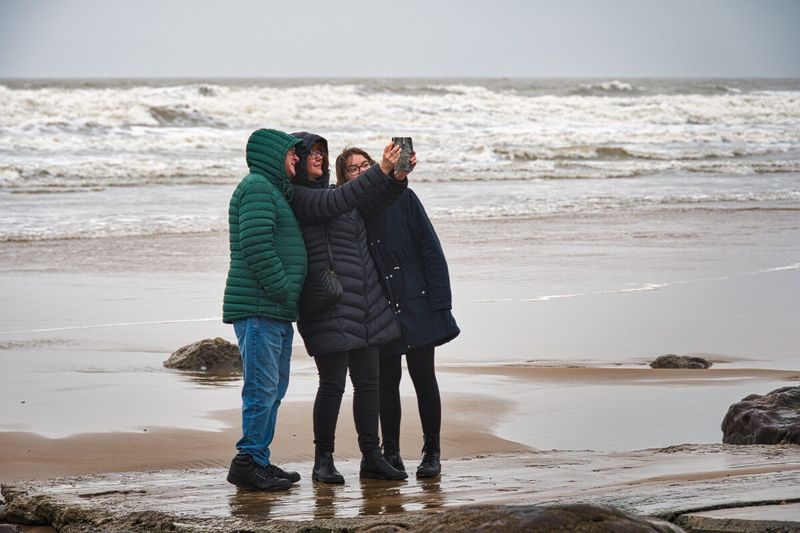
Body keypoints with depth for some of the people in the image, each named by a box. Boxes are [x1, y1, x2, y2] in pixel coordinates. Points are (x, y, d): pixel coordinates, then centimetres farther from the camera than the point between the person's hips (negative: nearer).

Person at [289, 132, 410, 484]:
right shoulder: (294, 197, -7)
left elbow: (371, 205, 11)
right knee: (333, 383, -7)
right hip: (328, 306, -8)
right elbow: (332, 204, -22)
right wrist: (380, 171, -26)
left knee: (368, 381, 8)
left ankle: (371, 458, 13)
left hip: (364, 303, 8)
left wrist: (397, 178, -8)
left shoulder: (324, 192, 19)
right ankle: (323, 461, 3)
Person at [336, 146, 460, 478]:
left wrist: (439, 299, -8)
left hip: (417, 305, -2)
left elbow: (430, 248, -3)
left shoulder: (402, 198, 0)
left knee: (423, 377, -1)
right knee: (387, 381, 5)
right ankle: (391, 452, 15)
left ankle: (432, 452, 9)